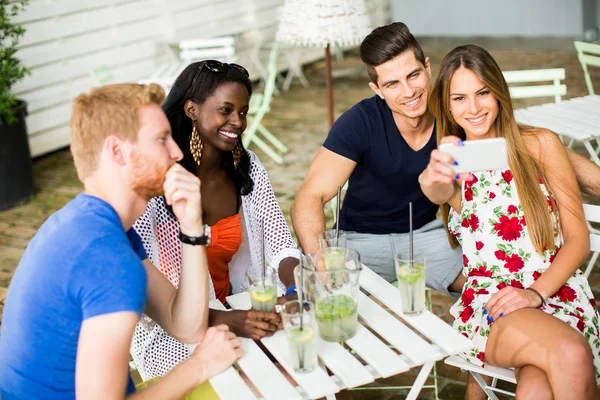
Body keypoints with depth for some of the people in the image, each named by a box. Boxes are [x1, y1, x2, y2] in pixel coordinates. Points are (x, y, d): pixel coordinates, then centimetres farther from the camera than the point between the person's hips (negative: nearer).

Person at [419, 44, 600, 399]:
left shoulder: (540, 144, 7)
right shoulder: (453, 163, 11)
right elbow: (437, 192, -17)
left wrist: (536, 291, -12)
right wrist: (436, 178, -43)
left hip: (556, 290, 0)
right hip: (488, 302, 0)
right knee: (571, 354, -31)